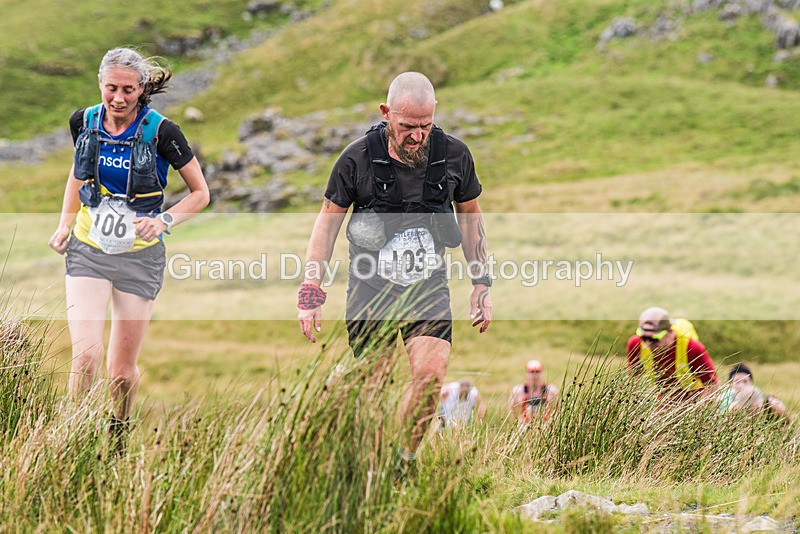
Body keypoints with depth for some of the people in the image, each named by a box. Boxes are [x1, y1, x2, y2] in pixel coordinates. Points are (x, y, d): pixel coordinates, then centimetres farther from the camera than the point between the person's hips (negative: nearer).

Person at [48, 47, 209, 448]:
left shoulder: (161, 132, -12)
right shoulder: (84, 122, -1)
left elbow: (200, 193, -2)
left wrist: (165, 220, -17)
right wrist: (65, 223, 7)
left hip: (139, 257, -2)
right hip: (88, 250, 2)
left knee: (122, 371, 5)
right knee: (85, 354, -18)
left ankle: (117, 439, 31)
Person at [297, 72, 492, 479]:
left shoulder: (454, 154, -5)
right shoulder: (358, 158, -11)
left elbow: (470, 216, 10)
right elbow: (328, 220, -2)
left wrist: (481, 283, 9)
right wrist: (310, 293, -6)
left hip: (429, 285, 1)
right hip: (370, 285, -1)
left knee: (431, 374, -18)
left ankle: (407, 460, 4)